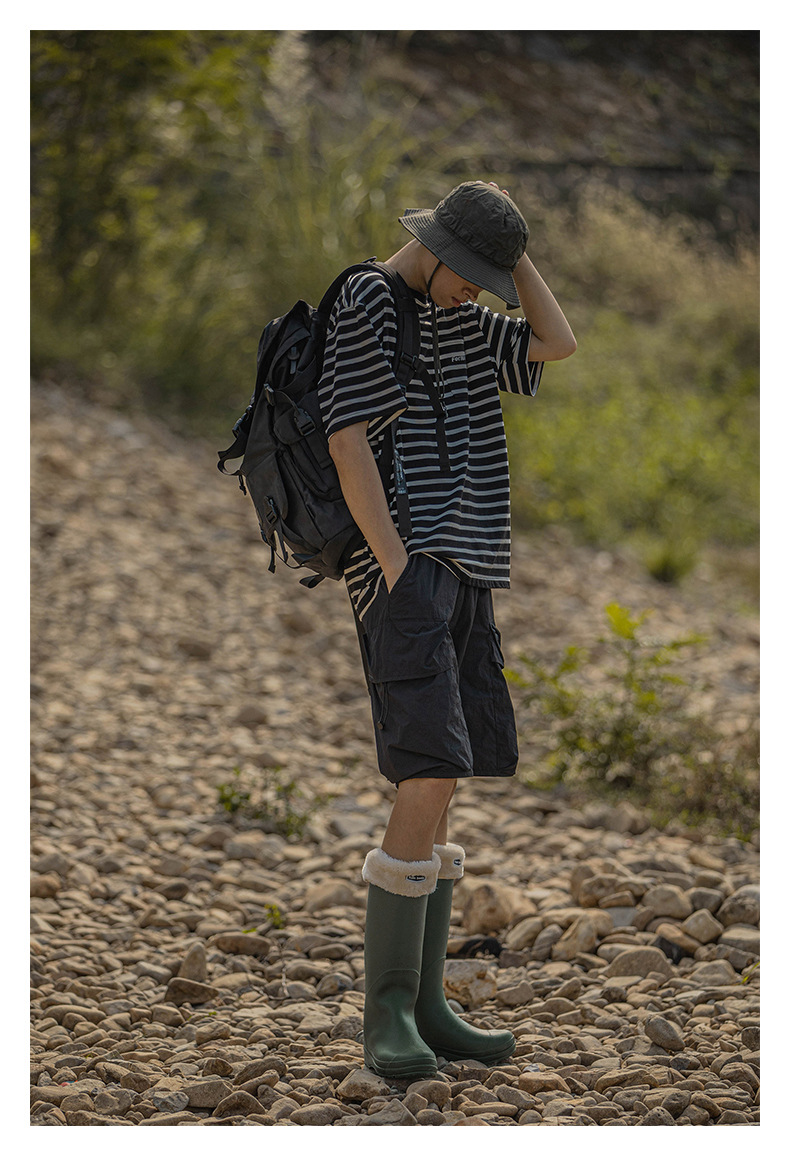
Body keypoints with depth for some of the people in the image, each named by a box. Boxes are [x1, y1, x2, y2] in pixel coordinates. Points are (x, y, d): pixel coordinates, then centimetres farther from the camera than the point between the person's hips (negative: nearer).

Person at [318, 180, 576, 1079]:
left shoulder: (464, 320, 20)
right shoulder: (365, 304, -6)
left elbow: (558, 346, 9)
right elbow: (349, 444, -13)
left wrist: (514, 251, 8)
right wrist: (400, 574, -18)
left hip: (465, 573, 9)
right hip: (404, 571, -9)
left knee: (442, 787, 7)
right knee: (429, 778, -18)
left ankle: (424, 1007, 10)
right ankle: (387, 1010, -13)